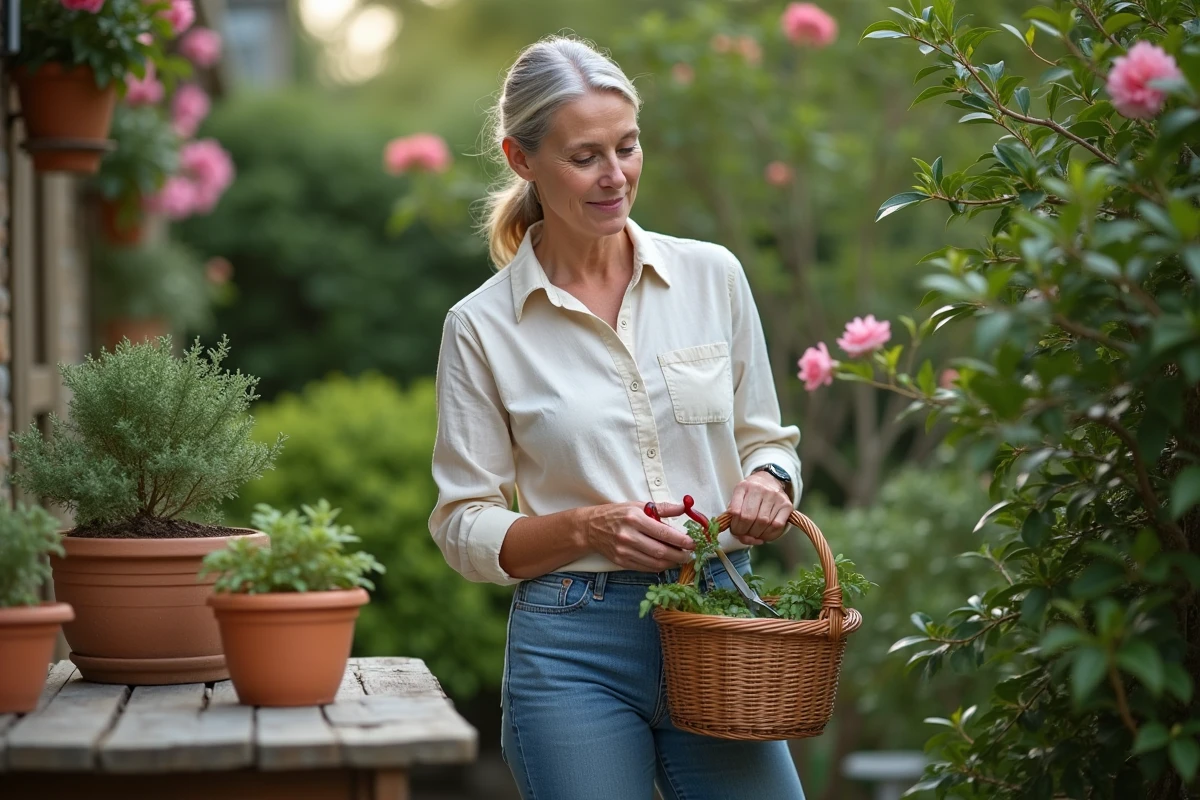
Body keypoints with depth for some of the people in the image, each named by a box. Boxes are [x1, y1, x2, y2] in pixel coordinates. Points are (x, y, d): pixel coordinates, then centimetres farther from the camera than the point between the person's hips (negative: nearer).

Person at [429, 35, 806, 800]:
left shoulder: (713, 275, 5)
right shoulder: (482, 326, -2)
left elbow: (767, 439, 14)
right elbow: (465, 526, 0)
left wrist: (767, 486, -8)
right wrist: (588, 528, -16)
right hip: (575, 650, -2)